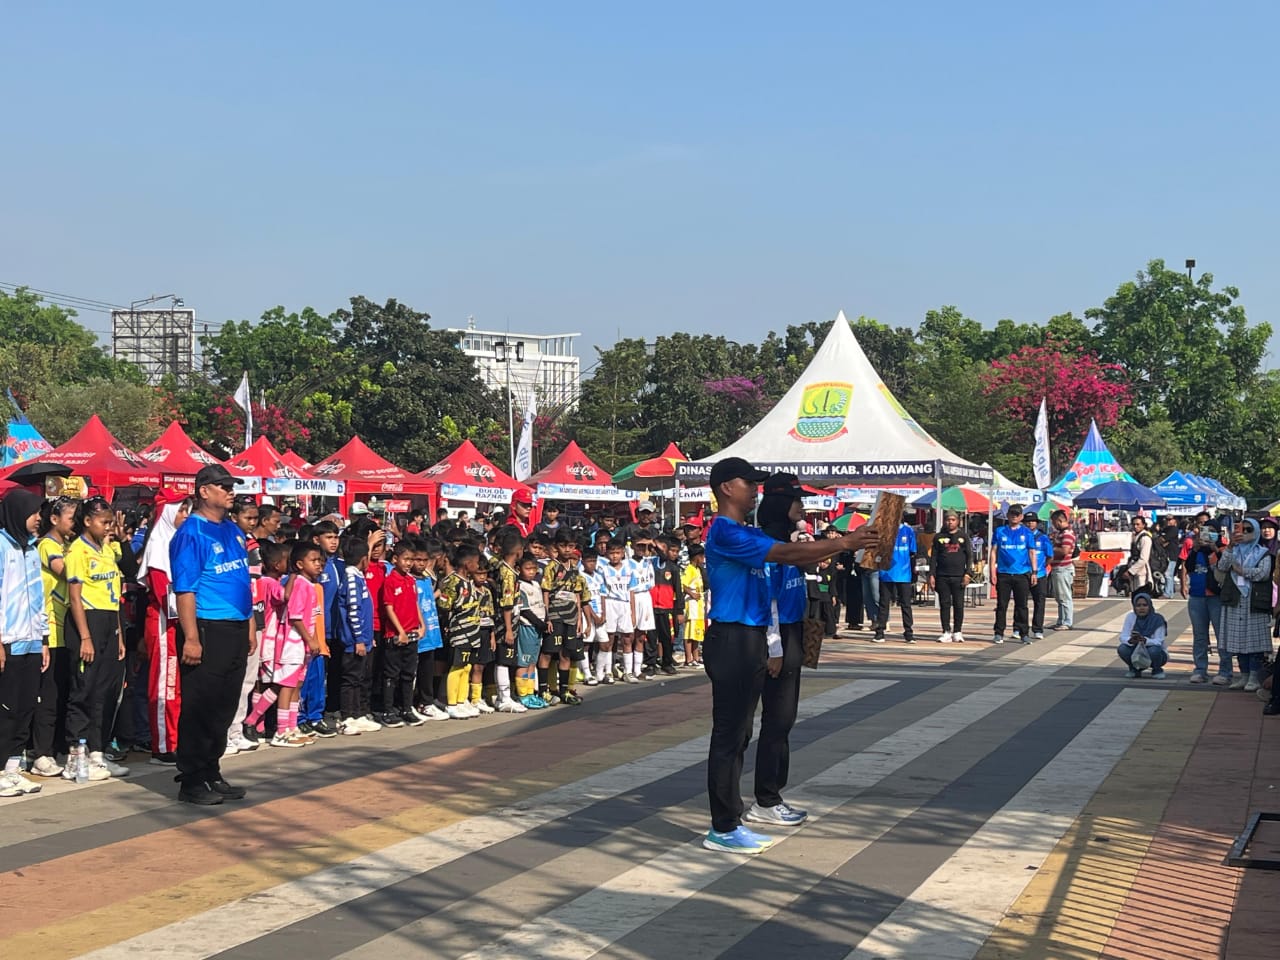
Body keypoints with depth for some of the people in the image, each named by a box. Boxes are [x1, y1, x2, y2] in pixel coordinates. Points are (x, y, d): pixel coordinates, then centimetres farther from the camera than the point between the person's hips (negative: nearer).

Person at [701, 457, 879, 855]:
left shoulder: (749, 535, 17)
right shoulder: (725, 533, -16)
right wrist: (842, 544, -19)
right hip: (731, 641, -10)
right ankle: (722, 829, 0)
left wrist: (844, 544, 4)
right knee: (729, 735, -5)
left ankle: (729, 821, 19)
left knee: (739, 734, 13)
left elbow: (794, 558, 14)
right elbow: (785, 553, -22)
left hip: (749, 642, 10)